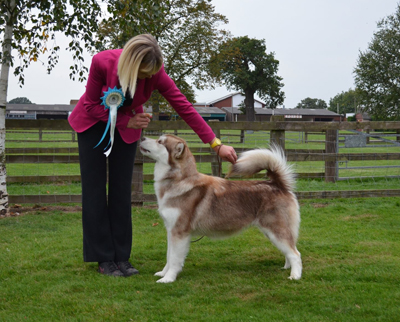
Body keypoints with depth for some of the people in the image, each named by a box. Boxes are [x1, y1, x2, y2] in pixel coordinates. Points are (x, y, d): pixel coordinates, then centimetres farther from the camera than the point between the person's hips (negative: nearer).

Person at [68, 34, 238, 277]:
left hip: (126, 127, 2)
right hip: (93, 122, -1)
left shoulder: (155, 73, -27)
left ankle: (122, 257, 4)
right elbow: (91, 105, -18)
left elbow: (185, 107, -23)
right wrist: (127, 121, -24)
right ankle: (104, 259, -1)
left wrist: (216, 145, -24)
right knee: (95, 188, -5)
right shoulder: (102, 62, -32)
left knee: (121, 189, -2)